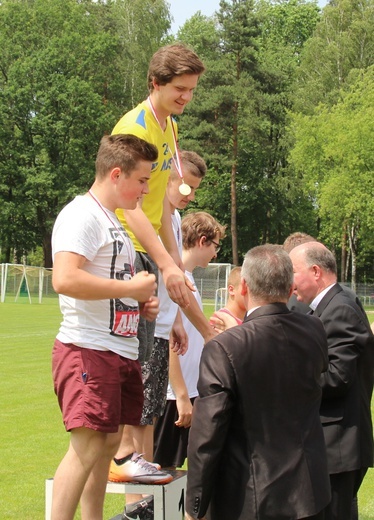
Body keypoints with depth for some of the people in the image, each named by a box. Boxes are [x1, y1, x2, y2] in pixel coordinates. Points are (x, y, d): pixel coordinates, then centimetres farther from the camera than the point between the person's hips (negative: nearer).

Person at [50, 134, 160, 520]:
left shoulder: (113, 220, 20)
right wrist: (133, 287, -18)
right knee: (87, 444, -13)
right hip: (88, 350, -10)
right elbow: (65, 279, -28)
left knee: (109, 441, 12)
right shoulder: (82, 215, -12)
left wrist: (141, 304, 12)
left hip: (121, 351, 10)